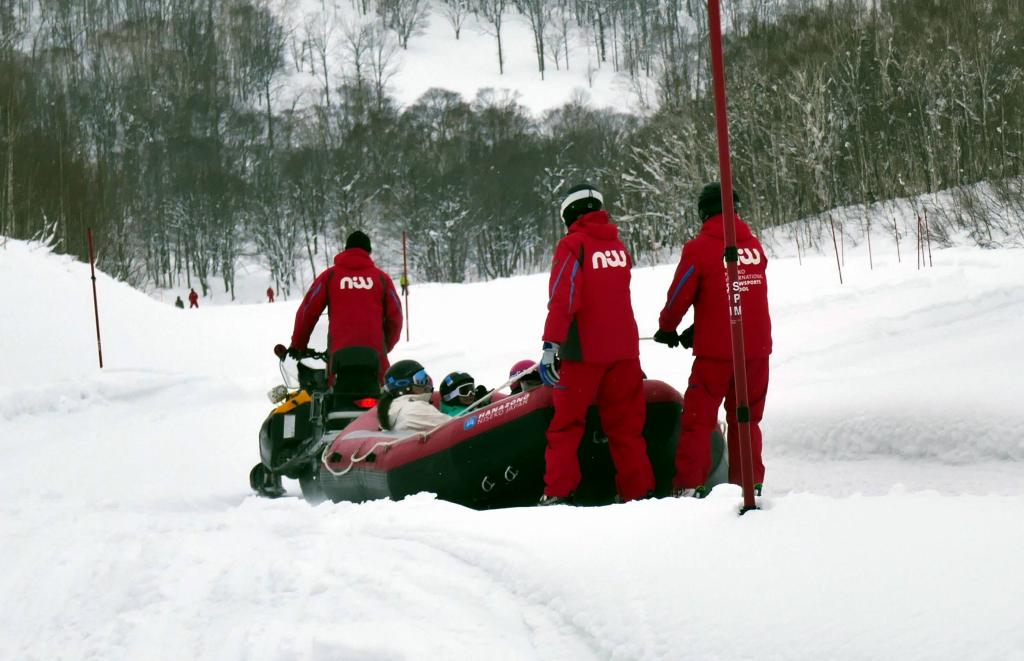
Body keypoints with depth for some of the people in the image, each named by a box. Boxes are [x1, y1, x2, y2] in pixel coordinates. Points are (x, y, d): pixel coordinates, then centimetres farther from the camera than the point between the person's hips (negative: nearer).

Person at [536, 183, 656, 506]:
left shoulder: (573, 244, -8)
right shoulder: (618, 245, 10)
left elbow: (562, 297, -18)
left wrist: (551, 344, -23)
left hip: (583, 350, -5)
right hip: (624, 348, 5)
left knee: (566, 422, 3)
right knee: (626, 423, 11)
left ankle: (558, 492, -3)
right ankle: (639, 490, 8)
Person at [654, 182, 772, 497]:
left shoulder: (698, 249, -10)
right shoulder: (755, 246, 6)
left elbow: (679, 296, -5)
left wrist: (666, 329, 16)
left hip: (716, 351, -5)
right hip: (757, 347, 5)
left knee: (698, 418, 2)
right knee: (746, 418, 14)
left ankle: (689, 486, -3)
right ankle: (750, 483, 14)